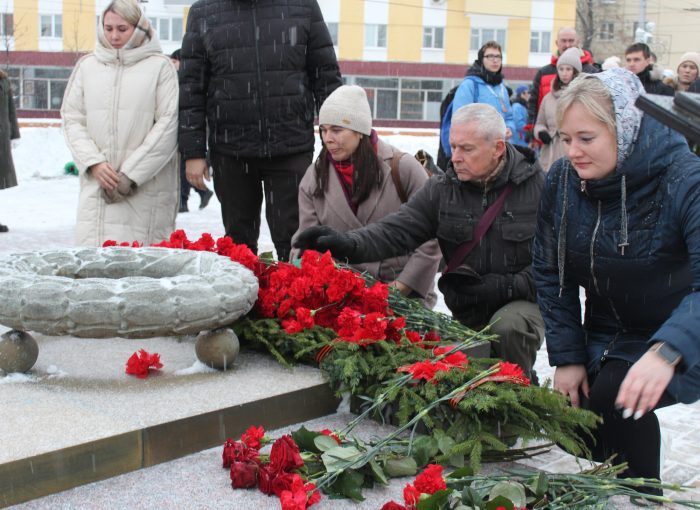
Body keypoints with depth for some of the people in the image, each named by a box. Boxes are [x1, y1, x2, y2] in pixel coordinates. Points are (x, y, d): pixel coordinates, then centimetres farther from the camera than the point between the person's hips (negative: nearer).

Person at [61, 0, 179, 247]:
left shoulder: (160, 66, 1)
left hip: (146, 187, -3)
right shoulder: (87, 65, 12)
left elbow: (168, 125, -5)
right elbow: (72, 118, 12)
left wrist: (131, 174, -9)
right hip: (97, 185, 3)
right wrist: (94, 162, -5)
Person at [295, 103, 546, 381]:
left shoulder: (539, 187, -10)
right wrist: (347, 244, -32)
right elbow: (396, 230, -13)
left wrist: (503, 286, -20)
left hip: (524, 300, -4)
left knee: (508, 327, -32)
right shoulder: (442, 188, -1)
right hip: (467, 313, 4)